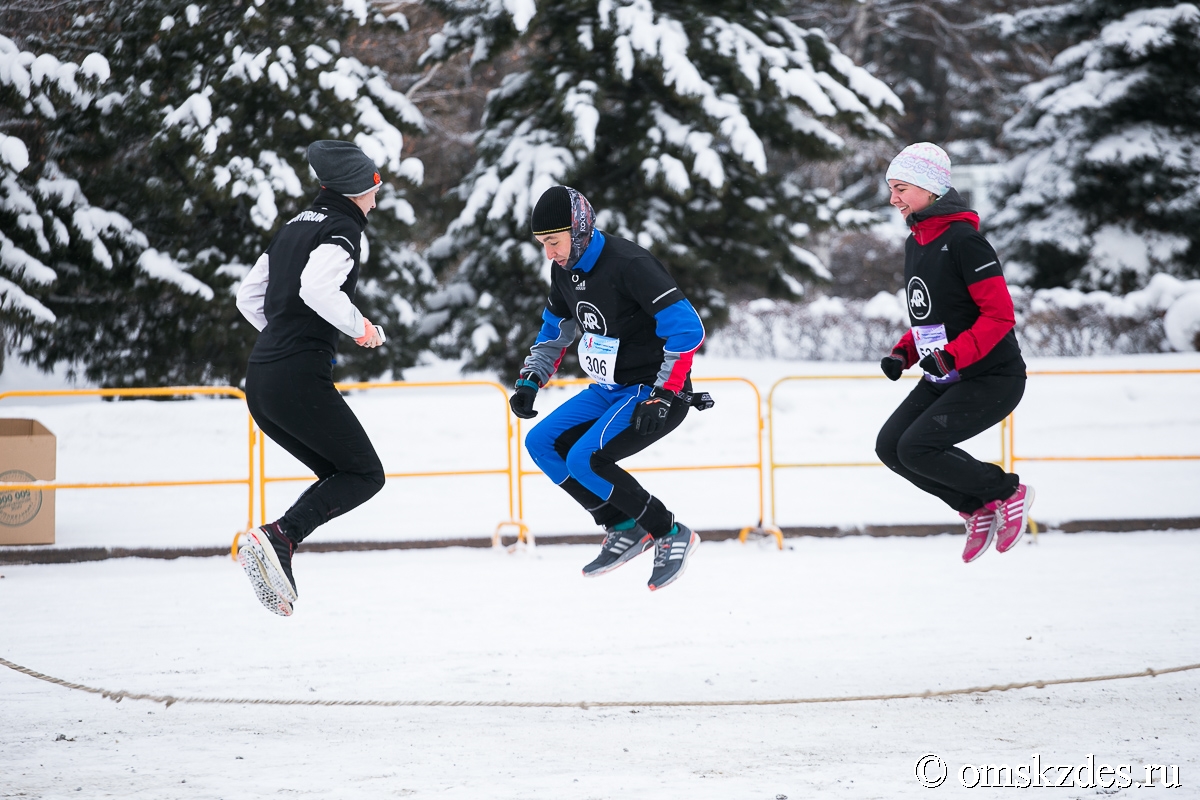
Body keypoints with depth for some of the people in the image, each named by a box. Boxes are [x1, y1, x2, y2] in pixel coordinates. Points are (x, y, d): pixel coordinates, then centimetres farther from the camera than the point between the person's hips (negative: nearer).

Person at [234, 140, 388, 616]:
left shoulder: (296, 226, 20)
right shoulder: (342, 229, -6)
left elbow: (248, 297, 23)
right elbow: (317, 288, -25)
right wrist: (361, 328, -11)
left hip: (261, 380, 9)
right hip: (300, 379, -9)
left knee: (339, 473, 17)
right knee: (365, 474, 0)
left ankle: (275, 560, 0)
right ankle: (277, 538, -18)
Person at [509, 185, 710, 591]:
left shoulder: (628, 265, -24)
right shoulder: (565, 269, 3)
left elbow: (688, 329, -27)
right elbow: (555, 329, 21)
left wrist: (662, 397, -29)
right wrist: (530, 381, 8)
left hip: (659, 393, -9)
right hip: (609, 390, 9)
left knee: (584, 460, -23)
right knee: (542, 443, 0)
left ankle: (672, 535, -9)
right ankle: (624, 528, 6)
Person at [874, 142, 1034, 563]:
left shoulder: (963, 240, -18)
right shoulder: (915, 245, 10)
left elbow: (1000, 315, -21)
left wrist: (952, 356, -29)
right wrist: (904, 354, 3)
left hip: (992, 378, -9)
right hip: (943, 379, 9)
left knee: (917, 449, -19)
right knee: (890, 445, -2)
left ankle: (1007, 492, 2)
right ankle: (977, 510, 11)